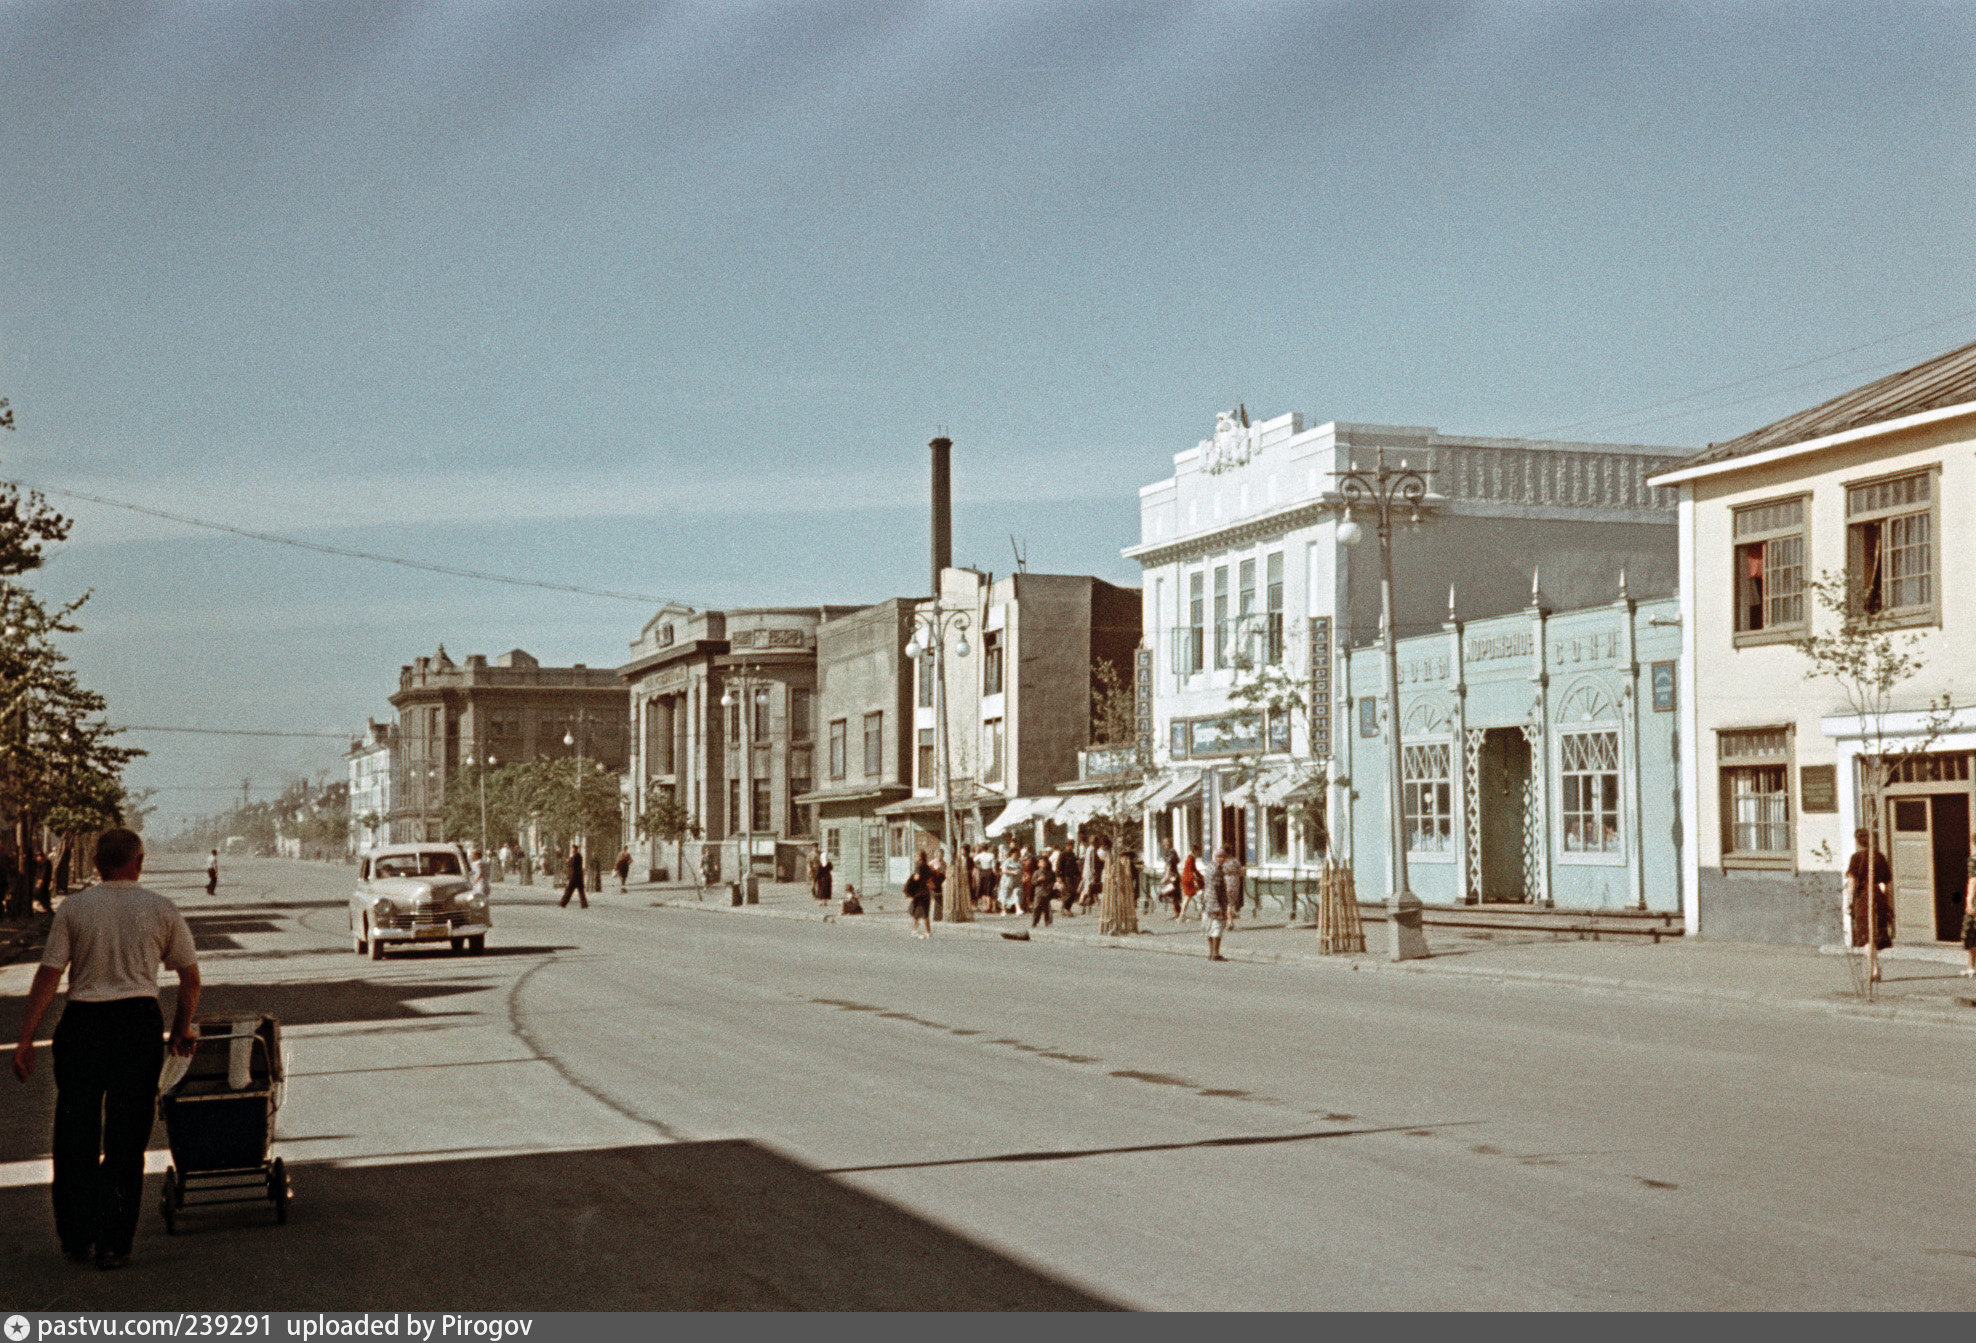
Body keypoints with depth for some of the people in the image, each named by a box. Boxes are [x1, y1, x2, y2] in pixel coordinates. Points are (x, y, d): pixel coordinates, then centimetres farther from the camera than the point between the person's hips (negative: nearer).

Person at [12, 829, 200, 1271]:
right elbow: (191, 978, 9)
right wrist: (181, 1030, 23)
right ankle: (113, 1246, 4)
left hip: (82, 1023, 1)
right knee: (126, 1140, 5)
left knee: (75, 1135, 11)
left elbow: (48, 975, -3)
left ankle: (75, 1241, 15)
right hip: (139, 1021, 0)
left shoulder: (72, 909, 3)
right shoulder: (162, 910, 5)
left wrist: (25, 1038, -1)